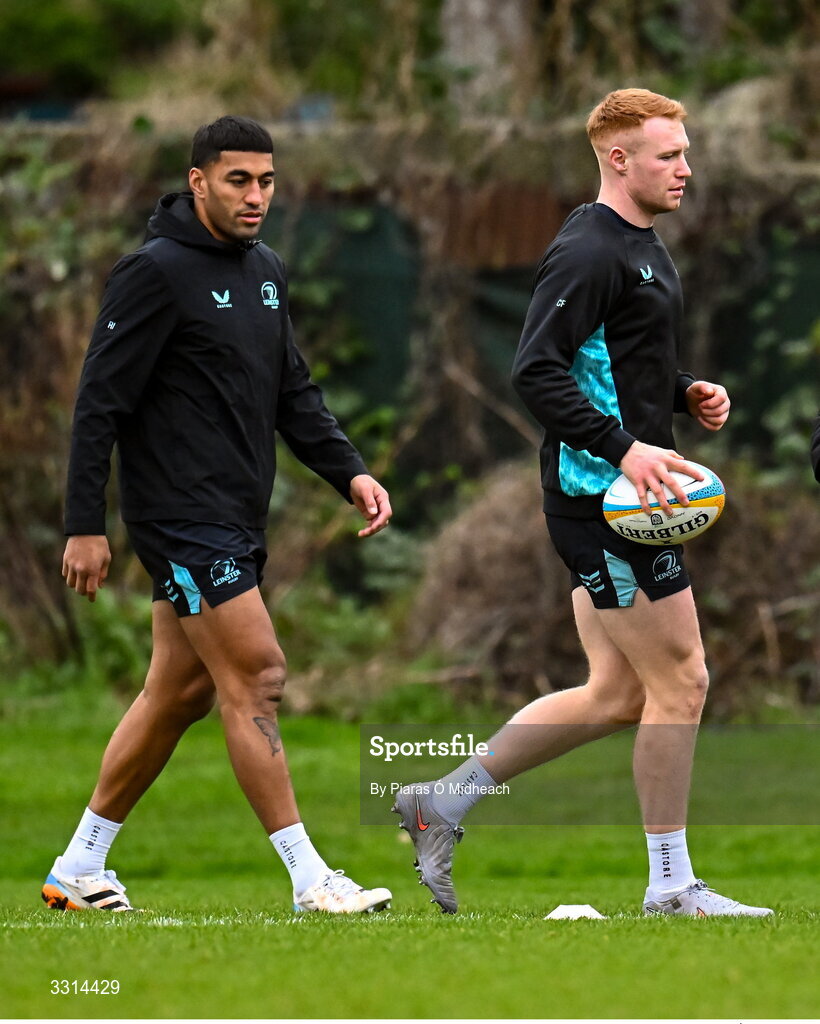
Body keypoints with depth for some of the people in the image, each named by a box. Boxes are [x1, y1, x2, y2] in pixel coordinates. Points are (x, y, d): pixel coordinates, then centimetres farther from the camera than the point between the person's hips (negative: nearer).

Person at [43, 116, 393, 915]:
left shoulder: (265, 272, 13)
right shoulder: (156, 272, -12)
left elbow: (291, 392, 19)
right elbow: (101, 400, -13)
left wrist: (348, 472, 5)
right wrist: (85, 525, -16)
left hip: (235, 519, 9)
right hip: (182, 515, -9)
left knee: (180, 692, 12)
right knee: (255, 676, -11)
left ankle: (78, 869, 21)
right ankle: (309, 880, -8)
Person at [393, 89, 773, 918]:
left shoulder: (640, 248, 18)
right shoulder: (587, 251, -14)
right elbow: (535, 370, -22)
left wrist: (687, 393, 11)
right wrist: (625, 448, -27)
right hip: (602, 498, -10)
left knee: (615, 696, 12)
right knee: (678, 683, -4)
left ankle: (441, 803, 17)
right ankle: (671, 887, 5)